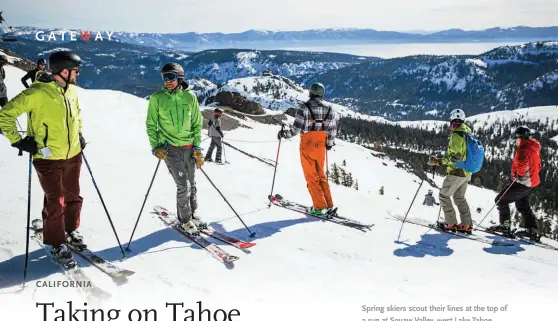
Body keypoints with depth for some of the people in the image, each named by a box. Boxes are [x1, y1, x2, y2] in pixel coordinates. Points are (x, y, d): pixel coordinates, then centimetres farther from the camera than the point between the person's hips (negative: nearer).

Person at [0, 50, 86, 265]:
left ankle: (71, 230, 39)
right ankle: (56, 243, 18)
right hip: (49, 158, -6)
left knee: (73, 197, 17)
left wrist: (79, 134, 18)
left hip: (73, 156, 6)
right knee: (55, 202, 0)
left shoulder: (72, 91, 3)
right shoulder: (38, 93, -19)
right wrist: (18, 141, -13)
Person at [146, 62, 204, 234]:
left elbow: (197, 123, 6)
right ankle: (185, 219, 14)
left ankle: (192, 213, 35)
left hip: (189, 148, 3)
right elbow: (151, 125, 2)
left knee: (192, 183, 13)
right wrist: (155, 146, -6)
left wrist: (197, 147, 2)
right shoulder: (157, 98, -5)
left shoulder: (190, 97, -1)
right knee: (183, 186, -6)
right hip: (170, 149, -3)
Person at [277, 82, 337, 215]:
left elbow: (296, 129, -15)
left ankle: (320, 207, 5)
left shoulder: (304, 107, -12)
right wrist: (329, 143, 24)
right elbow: (333, 130, 6)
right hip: (321, 146, 4)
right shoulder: (329, 109, 2)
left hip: (307, 146, -4)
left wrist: (283, 134, 3)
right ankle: (329, 206, 15)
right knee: (321, 175, 17)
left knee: (311, 177, 6)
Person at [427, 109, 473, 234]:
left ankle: (451, 223, 6)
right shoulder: (469, 133, 9)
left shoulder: (456, 134, -19)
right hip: (467, 173, 8)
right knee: (459, 197, 19)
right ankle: (467, 225, 16)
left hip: (456, 172, -8)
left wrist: (438, 161, -23)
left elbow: (455, 157, -26)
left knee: (444, 195, 6)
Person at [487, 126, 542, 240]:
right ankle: (532, 230, 21)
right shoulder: (534, 148, 15)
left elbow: (521, 163, -30)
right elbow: (537, 166, 23)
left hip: (523, 182, -10)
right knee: (523, 205, 22)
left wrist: (518, 174, -15)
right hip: (533, 182, 10)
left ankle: (505, 225, -2)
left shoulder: (524, 147, -16)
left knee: (501, 200, -2)